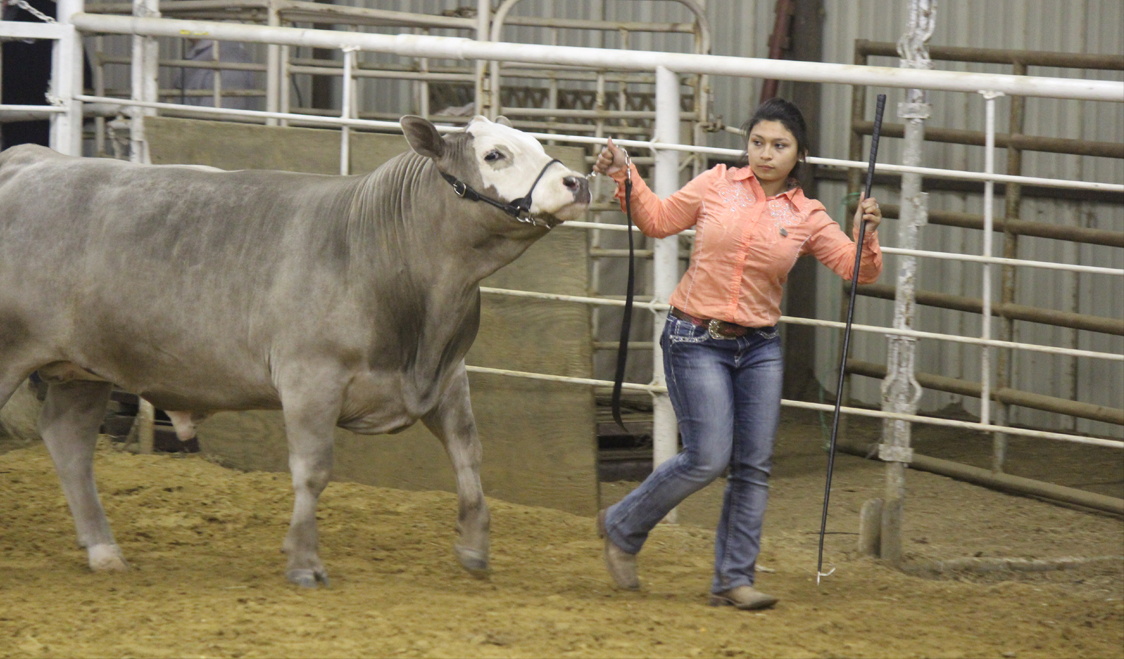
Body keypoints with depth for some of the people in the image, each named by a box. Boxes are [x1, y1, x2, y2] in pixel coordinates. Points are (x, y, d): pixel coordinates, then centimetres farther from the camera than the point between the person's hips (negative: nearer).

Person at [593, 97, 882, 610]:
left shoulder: (806, 217, 3)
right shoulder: (717, 185, 0)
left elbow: (856, 269, -1)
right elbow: (658, 221, 9)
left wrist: (866, 237, -21)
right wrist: (627, 179, -5)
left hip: (759, 349, 3)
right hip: (697, 341, -3)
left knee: (754, 465, 1)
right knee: (708, 458, -10)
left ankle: (733, 578, 10)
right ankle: (622, 528, 12)